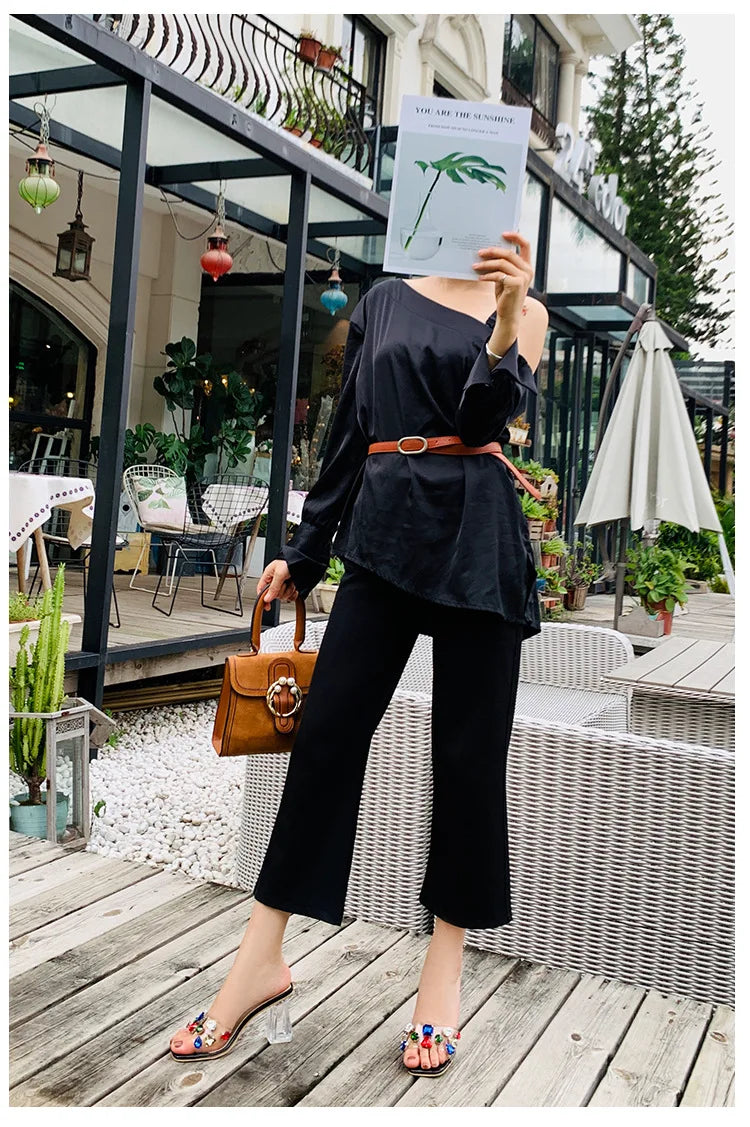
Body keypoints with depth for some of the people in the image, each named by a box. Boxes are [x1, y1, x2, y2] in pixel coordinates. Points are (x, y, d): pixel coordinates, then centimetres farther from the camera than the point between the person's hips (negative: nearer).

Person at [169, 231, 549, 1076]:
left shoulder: (523, 310, 7)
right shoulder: (385, 302, 14)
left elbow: (485, 415, -10)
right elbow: (348, 433, 15)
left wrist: (507, 314, -23)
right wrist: (303, 551, 15)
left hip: (476, 539, -2)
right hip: (386, 532, 2)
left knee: (468, 751, 3)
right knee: (327, 729, -2)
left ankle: (444, 968, 18)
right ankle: (261, 962, 9)